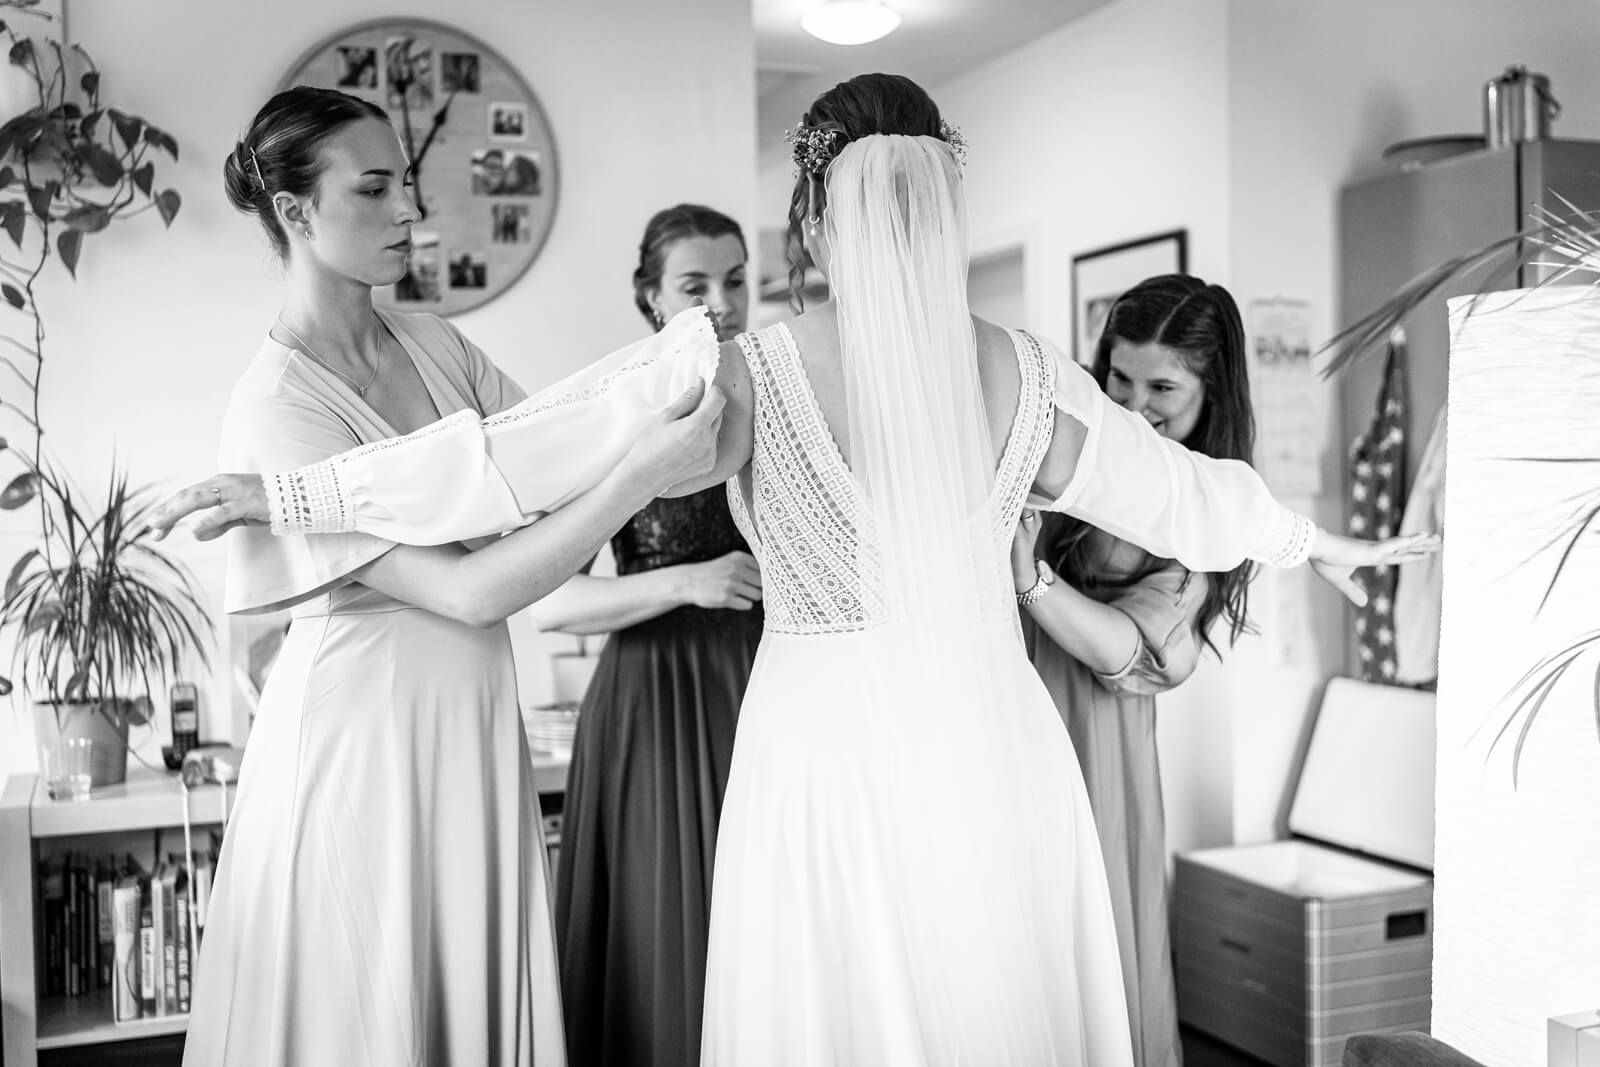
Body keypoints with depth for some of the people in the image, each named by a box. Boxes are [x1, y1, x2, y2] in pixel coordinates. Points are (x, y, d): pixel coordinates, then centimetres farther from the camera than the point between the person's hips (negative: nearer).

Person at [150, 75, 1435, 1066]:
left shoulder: (752, 372, -7)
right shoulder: (1024, 373, 3)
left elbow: (532, 455, -11)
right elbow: (1184, 490, 16)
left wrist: (293, 493, -5)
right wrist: (1319, 540, 35)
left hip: (833, 744, -2)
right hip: (995, 750, 3)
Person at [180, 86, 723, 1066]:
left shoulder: (434, 344, 6)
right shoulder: (279, 406, -16)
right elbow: (468, 591, -22)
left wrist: (663, 394, -11)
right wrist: (641, 472, -26)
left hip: (473, 721, 6)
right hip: (364, 726, -6)